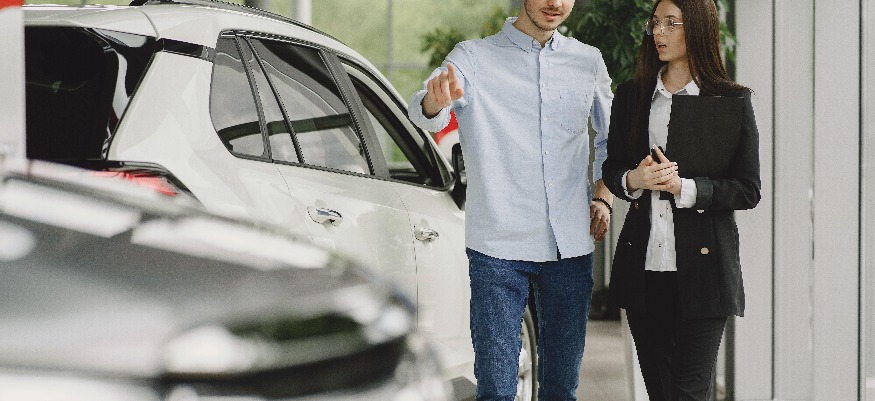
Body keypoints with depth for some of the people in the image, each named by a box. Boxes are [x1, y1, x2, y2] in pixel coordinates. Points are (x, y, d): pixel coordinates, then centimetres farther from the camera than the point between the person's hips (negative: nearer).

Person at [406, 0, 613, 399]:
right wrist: (436, 100, -43)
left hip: (571, 245, 4)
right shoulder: (474, 58, -1)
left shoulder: (588, 61, 11)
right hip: (499, 246, -4)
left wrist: (603, 196, 8)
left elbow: (610, 138, 24)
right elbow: (423, 113, -19)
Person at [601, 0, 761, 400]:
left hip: (701, 264, -4)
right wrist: (634, 179, -9)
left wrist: (684, 187, -18)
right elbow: (611, 170, 14)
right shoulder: (631, 95, 10)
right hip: (643, 266, 4)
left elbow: (748, 190, -4)